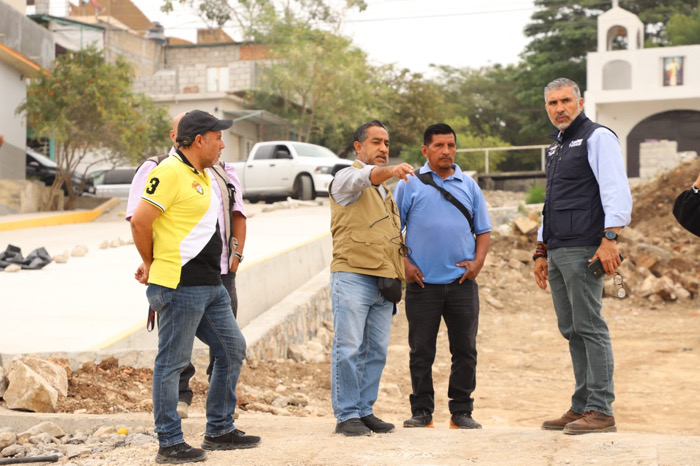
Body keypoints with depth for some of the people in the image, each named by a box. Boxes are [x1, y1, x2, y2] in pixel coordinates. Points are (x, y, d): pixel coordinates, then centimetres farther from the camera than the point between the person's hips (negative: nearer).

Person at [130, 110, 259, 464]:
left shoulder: (202, 175, 17)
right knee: (172, 363, -1)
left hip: (211, 285, 10)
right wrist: (152, 264, -1)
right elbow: (140, 222, -16)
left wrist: (152, 264, 15)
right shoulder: (170, 172, -13)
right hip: (179, 286, -10)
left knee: (233, 349, 14)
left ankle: (219, 431, 24)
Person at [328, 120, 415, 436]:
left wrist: (399, 273, 17)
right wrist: (390, 170, -47)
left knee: (376, 351, 7)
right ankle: (346, 415, -1)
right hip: (353, 276, -7)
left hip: (384, 280, 7)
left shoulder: (386, 189, 24)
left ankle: (365, 411, 15)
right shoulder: (347, 178, 0)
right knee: (349, 349, -7)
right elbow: (365, 178, -25)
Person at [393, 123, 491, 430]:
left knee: (465, 350, 4)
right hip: (423, 283, -2)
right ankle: (422, 411, 13)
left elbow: (484, 230, 15)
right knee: (421, 352, 3)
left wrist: (478, 261, -1)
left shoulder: (469, 186, 13)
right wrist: (404, 263, -7)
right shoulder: (409, 185, 5)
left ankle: (461, 411, 13)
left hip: (462, 283, 2)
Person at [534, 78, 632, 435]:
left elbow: (617, 191, -13)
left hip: (583, 248, -9)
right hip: (558, 251, 9)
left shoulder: (597, 137, -3)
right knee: (572, 330, 9)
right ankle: (581, 407, 14)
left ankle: (600, 410, -5)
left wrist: (610, 238, -23)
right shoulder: (555, 146, 23)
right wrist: (542, 251, 24)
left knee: (590, 327, -8)